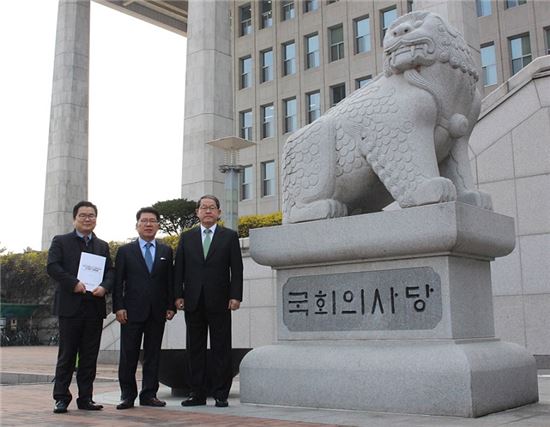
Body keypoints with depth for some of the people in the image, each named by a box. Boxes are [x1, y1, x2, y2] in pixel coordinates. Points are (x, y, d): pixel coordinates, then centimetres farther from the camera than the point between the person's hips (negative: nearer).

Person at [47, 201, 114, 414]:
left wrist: (104, 287, -10)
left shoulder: (103, 246, 17)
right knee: (67, 354, 1)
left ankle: (85, 398, 13)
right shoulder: (60, 241, 6)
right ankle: (61, 398, 8)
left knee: (90, 355, 6)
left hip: (95, 306, 4)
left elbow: (110, 271, 10)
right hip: (70, 306, -4)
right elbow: (52, 266, -7)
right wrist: (74, 284, -17)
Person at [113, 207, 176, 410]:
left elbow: (170, 281, 10)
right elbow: (118, 281, 2)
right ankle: (127, 395, 9)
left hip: (157, 313, 2)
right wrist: (118, 307, -7)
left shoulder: (166, 251, 12)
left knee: (153, 355, 6)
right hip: (132, 311, -2)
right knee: (128, 355, 0)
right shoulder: (125, 251, 6)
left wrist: (171, 306, 2)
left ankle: (149, 394, 13)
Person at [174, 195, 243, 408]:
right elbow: (179, 269, 9)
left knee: (221, 349, 1)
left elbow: (236, 269, 1)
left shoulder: (229, 236, 6)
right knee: (195, 348, 7)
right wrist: (178, 295, 0)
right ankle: (197, 393, 14)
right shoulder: (187, 237, 12)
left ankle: (221, 394, 8)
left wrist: (235, 296, -8)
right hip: (193, 302, 2)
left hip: (219, 302, -2)